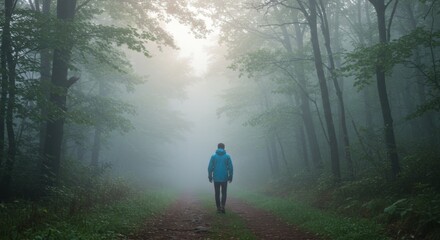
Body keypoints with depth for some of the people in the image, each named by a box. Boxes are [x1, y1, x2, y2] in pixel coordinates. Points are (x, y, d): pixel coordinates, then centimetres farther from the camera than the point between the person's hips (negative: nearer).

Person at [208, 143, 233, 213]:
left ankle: (218, 208, 11)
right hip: (224, 178, 0)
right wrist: (230, 177, 8)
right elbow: (231, 168, -1)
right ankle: (222, 206, -9)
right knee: (224, 193, 9)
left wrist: (210, 176, 8)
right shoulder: (227, 156, -1)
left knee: (217, 194, 10)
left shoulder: (213, 156, -1)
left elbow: (210, 167, -1)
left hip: (216, 178, 0)